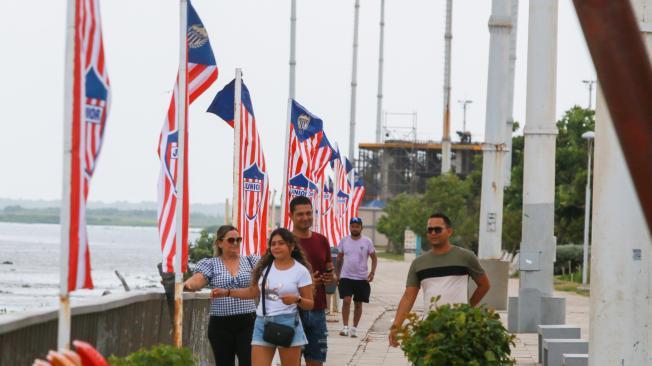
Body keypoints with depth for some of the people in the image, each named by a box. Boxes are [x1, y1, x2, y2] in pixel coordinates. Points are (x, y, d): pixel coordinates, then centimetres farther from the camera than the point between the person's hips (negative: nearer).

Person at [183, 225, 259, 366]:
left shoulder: (250, 261, 11)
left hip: (247, 323, 0)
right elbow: (197, 281, -12)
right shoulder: (210, 264, 4)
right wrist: (186, 285, -33)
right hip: (221, 324, 0)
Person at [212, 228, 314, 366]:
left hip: (287, 323, -4)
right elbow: (253, 291, 19)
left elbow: (310, 304, -2)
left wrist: (296, 299, -22)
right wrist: (227, 292, 11)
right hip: (262, 323, 4)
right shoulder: (265, 267, 9)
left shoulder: (301, 271, -4)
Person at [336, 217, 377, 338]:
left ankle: (354, 328, 16)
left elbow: (374, 258, 4)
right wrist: (337, 274, 10)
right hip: (346, 277, 0)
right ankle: (345, 327, -11)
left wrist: (372, 272, -9)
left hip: (362, 278, 0)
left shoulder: (367, 242, -2)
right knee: (346, 300, -14)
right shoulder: (344, 241, 3)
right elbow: (339, 258, 13)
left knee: (358, 303, 6)